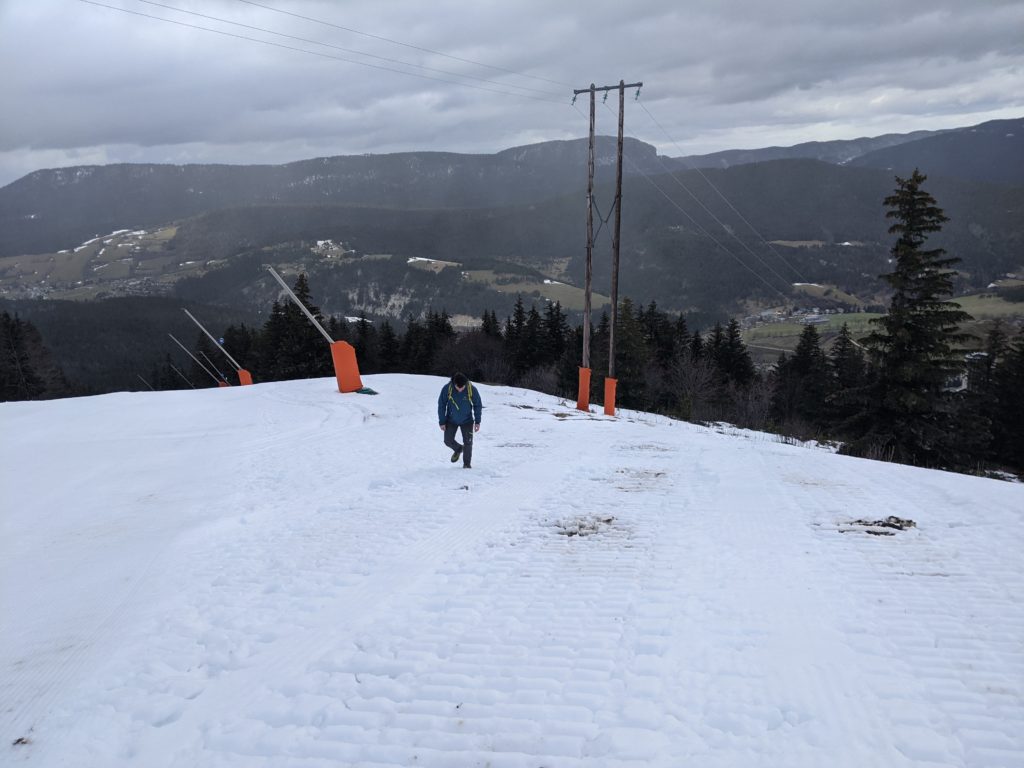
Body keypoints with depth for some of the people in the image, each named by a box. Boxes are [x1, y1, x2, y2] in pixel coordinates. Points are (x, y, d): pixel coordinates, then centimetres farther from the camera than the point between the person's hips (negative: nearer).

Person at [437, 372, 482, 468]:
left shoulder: (472, 390, -23)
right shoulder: (447, 389, -22)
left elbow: (478, 405, -7)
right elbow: (441, 405, -9)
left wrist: (477, 422, -7)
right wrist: (442, 422, -8)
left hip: (467, 421, -1)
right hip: (451, 420, 1)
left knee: (468, 443, -2)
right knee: (448, 440, 1)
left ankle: (467, 463, 18)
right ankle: (458, 449, 33)